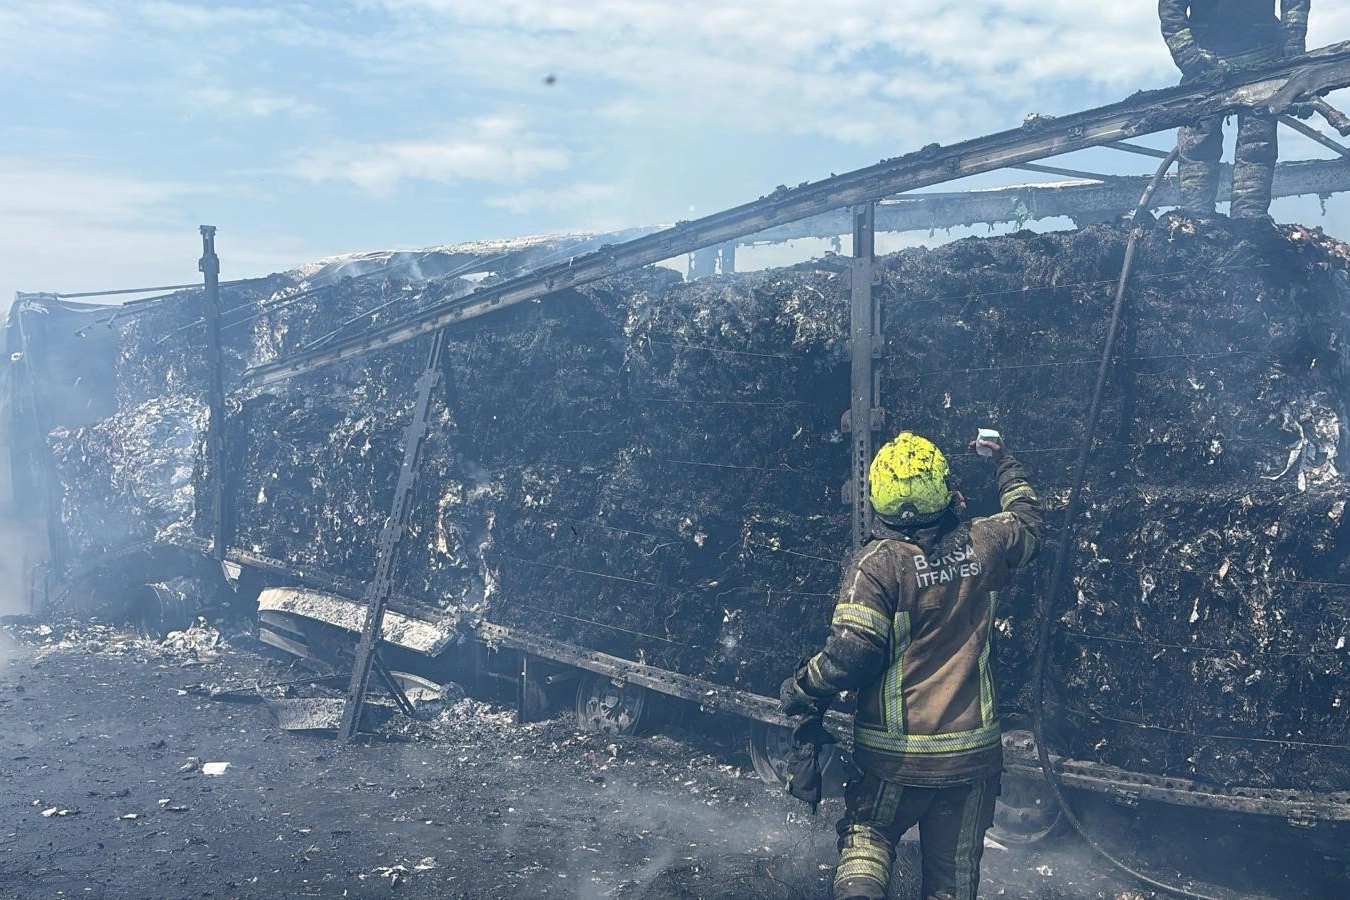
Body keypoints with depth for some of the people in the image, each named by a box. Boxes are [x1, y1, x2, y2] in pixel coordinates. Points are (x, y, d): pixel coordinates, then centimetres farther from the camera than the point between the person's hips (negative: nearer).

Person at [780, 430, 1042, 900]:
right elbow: (1028, 521, 21)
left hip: (895, 753, -3)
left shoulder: (876, 563, -17)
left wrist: (799, 691, -5)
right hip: (973, 751, 3)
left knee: (866, 834, 23)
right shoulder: (982, 545, -3)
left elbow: (849, 656, -22)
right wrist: (1004, 462, 35)